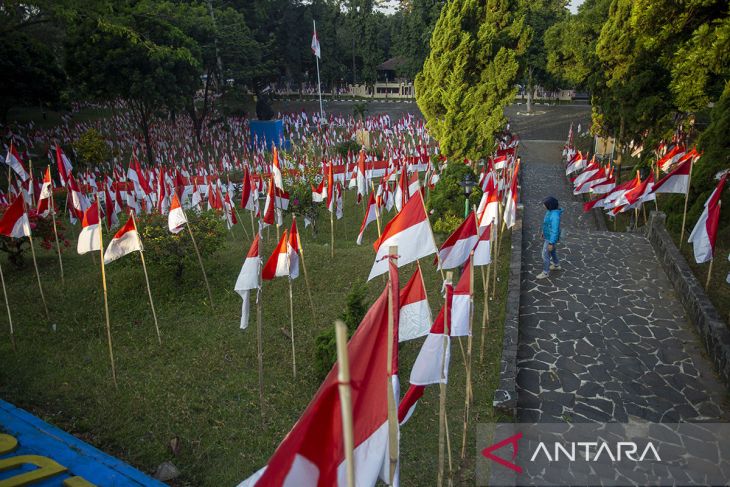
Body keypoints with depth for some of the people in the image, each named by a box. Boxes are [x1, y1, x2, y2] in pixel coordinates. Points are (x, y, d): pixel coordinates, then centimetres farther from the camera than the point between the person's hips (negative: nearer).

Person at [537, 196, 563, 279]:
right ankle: (556, 265, 52)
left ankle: (545, 272, 28)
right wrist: (544, 232, 22)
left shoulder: (555, 215, -38)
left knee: (545, 255, 8)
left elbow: (555, 231, -31)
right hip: (548, 235, 9)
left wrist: (551, 243, -24)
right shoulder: (551, 210, -8)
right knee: (552, 251, 30)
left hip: (551, 238, -9)